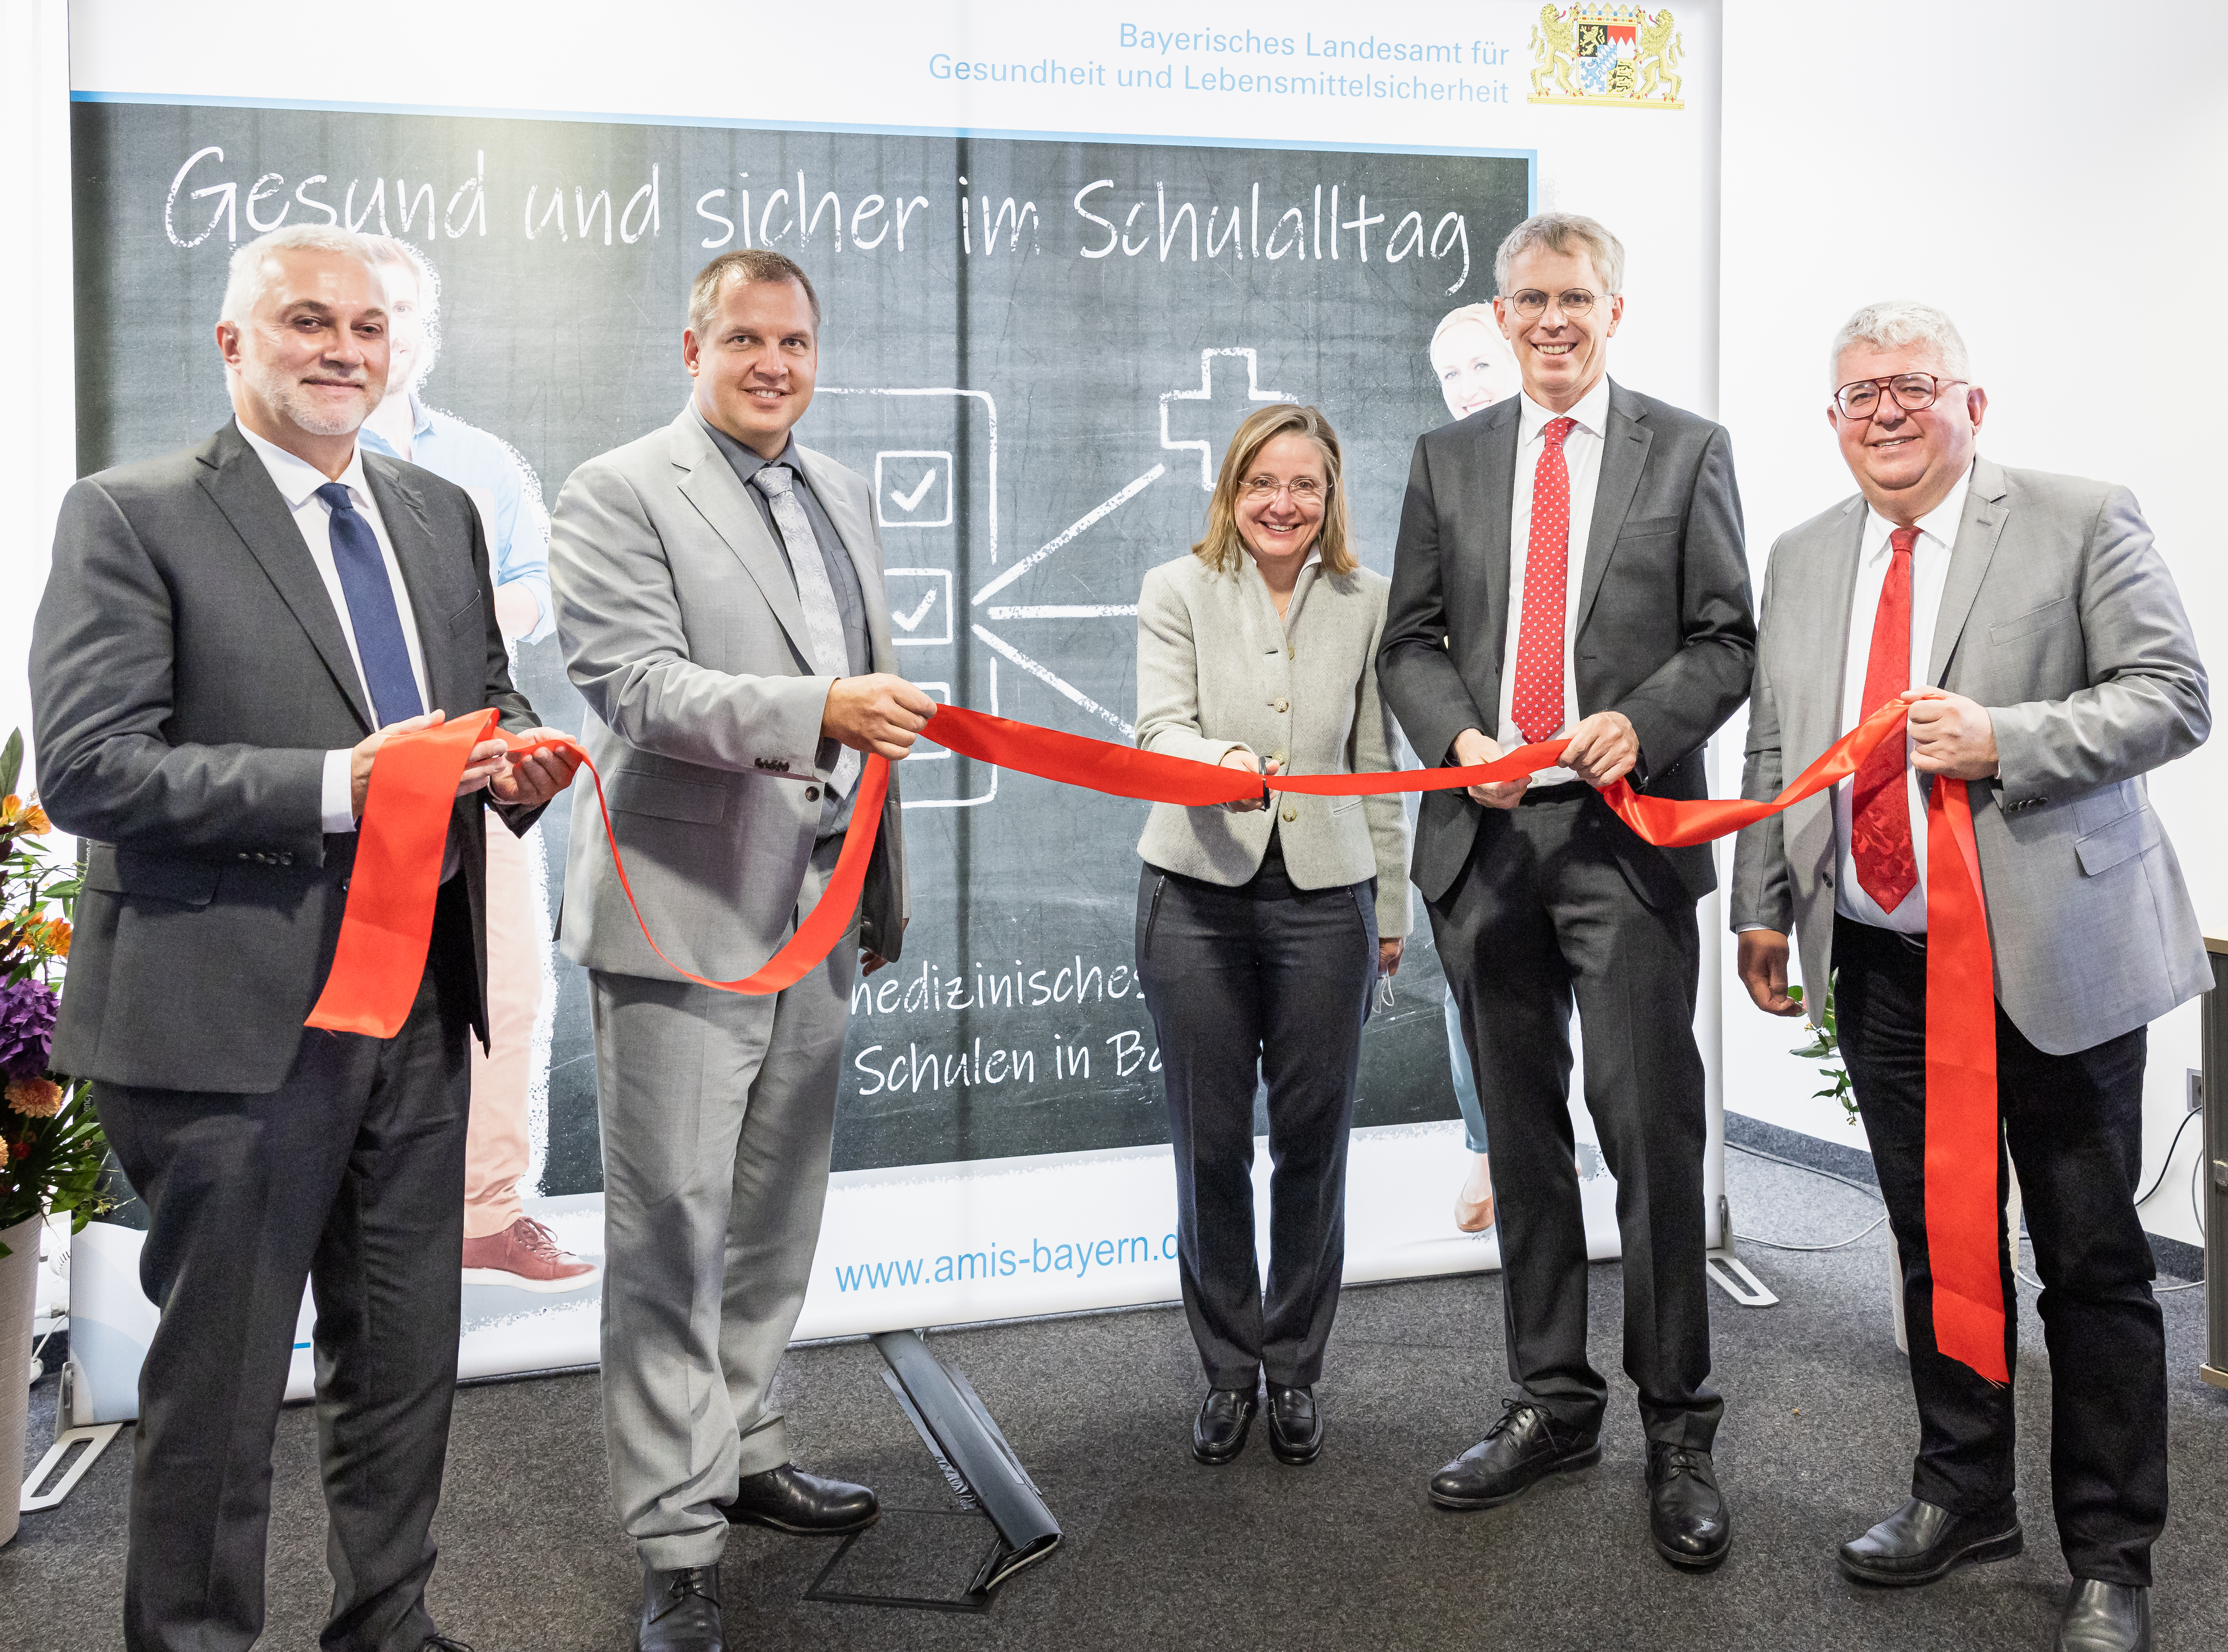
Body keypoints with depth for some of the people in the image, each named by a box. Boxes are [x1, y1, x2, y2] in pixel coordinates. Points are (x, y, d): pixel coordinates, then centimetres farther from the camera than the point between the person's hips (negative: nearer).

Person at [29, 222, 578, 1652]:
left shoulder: (442, 514, 13)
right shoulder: (131, 518, -7)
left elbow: (490, 692, 22)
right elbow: (86, 765, -16)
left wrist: (517, 758, -3)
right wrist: (334, 784, -24)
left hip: (420, 1000, 7)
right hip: (232, 1013, -6)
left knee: (406, 1356, 18)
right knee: (220, 1374, 6)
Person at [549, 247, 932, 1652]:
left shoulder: (844, 496, 16)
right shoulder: (619, 494, -7)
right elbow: (633, 682, -18)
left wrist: (886, 886, 20)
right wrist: (814, 711, -31)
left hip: (815, 914, 7)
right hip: (686, 917, -7)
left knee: (778, 1221, 17)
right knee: (674, 1235, -3)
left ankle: (743, 1451, 33)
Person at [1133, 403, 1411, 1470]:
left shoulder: (1365, 602, 6)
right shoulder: (1177, 591, 2)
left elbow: (1378, 762, 10)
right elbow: (1162, 727, -11)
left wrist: (1391, 908, 11)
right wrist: (1225, 764, -34)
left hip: (1325, 894, 1)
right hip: (1198, 892, -1)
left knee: (1313, 1141, 5)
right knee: (1210, 1142, 6)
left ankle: (1295, 1370, 21)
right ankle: (1228, 1370, 21)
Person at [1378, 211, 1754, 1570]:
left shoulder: (1689, 451, 6)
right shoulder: (1449, 461, 13)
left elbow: (1728, 639, 2)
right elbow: (1413, 642, 11)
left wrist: (1638, 724, -15)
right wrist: (1460, 738, -8)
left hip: (1627, 831, -3)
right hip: (1486, 836, 3)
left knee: (1652, 1132, -6)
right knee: (1523, 1138, 11)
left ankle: (1680, 1433, 5)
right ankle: (1554, 1406, 22)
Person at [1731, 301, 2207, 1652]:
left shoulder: (2083, 522, -5)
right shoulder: (1803, 560, 12)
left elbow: (2173, 697, -10)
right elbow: (1776, 748, 17)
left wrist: (2002, 740, -22)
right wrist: (1764, 905, 13)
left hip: (2053, 955, -5)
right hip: (1883, 961, 5)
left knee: (2092, 1262, 3)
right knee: (1936, 1242, 15)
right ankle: (1963, 1496, 31)